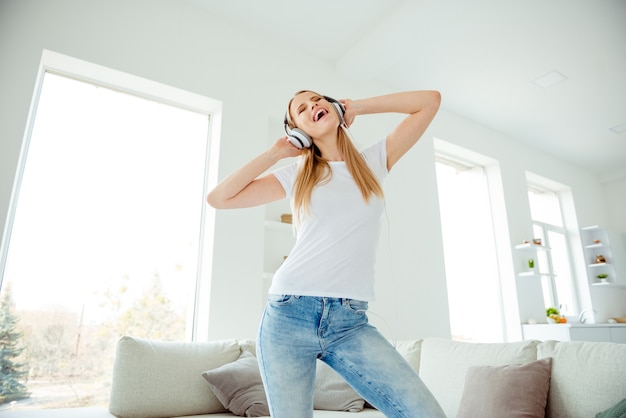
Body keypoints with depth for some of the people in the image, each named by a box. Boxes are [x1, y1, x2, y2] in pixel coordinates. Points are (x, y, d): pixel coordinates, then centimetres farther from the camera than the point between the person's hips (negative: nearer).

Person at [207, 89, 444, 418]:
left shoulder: (374, 160, 11)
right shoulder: (296, 174, 10)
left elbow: (430, 100, 10)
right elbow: (219, 198, 5)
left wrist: (357, 107, 13)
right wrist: (275, 153, 8)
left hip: (350, 323, 0)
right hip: (288, 315, 0)